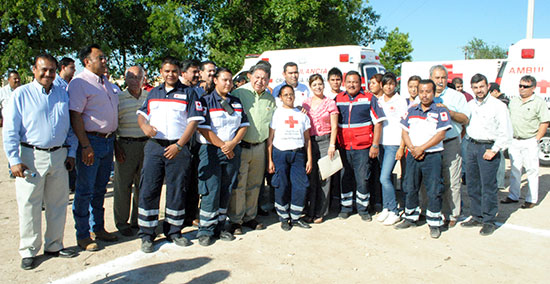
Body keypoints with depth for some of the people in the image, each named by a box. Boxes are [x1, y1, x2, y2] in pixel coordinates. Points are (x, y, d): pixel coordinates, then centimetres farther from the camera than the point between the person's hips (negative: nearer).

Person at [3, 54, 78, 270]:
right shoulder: (21, 94, -1)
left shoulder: (63, 94, 11)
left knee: (58, 203, 11)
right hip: (31, 156, -4)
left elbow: (70, 126, 16)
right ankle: (28, 251, 19)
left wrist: (71, 152, 9)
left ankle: (54, 245, 26)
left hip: (59, 156, 4)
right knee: (29, 205, 4)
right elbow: (10, 130, -4)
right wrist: (14, 160, -10)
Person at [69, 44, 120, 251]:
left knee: (100, 189, 16)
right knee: (85, 191, 1)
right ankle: (83, 236, 13)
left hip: (108, 141, 8)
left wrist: (114, 141, 19)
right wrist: (86, 146, -22)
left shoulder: (106, 83, 16)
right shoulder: (79, 83, -10)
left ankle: (98, 228, 29)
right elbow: (75, 116, -17)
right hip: (90, 141, -8)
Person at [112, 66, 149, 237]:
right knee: (123, 185, 3)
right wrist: (116, 148, -7)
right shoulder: (118, 99, 2)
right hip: (126, 145, -2)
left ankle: (138, 220, 23)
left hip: (147, 144, 3)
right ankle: (122, 222, 17)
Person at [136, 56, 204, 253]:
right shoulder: (153, 93, 17)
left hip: (178, 148, -2)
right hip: (154, 146, 3)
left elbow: (193, 121, -4)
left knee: (177, 190, 5)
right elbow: (141, 114, 18)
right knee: (148, 190, 0)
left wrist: (179, 145, -13)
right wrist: (144, 126, -7)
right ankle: (147, 235, 11)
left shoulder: (188, 93, 4)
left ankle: (174, 231, 19)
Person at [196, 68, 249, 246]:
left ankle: (220, 227, 18)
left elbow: (244, 125, 9)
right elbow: (203, 128, -10)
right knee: (211, 190, -7)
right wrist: (222, 146, -11)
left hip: (233, 151, 5)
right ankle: (206, 231, 3)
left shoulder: (236, 102, 14)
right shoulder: (206, 101, -1)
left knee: (226, 190, 7)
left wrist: (232, 144, -7)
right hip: (211, 150, -5)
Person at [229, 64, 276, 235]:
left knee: (254, 185, 12)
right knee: (238, 185, -2)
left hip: (259, 147, 5)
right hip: (240, 147, -5)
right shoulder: (238, 93, -5)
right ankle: (235, 220, 10)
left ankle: (250, 217, 26)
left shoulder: (270, 99, 11)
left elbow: (273, 123, 21)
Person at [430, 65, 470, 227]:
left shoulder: (456, 96, 8)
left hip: (450, 144, -2)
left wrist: (448, 111, -14)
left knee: (451, 182, -2)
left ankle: (451, 215, 9)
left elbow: (465, 119, 0)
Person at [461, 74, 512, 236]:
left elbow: (506, 132, -8)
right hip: (471, 146, 6)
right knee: (472, 184, 10)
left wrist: (494, 150, -12)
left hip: (488, 147, -6)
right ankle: (477, 216, 22)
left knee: (488, 186, -3)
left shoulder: (498, 106, -6)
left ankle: (489, 221, 8)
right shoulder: (470, 105, 11)